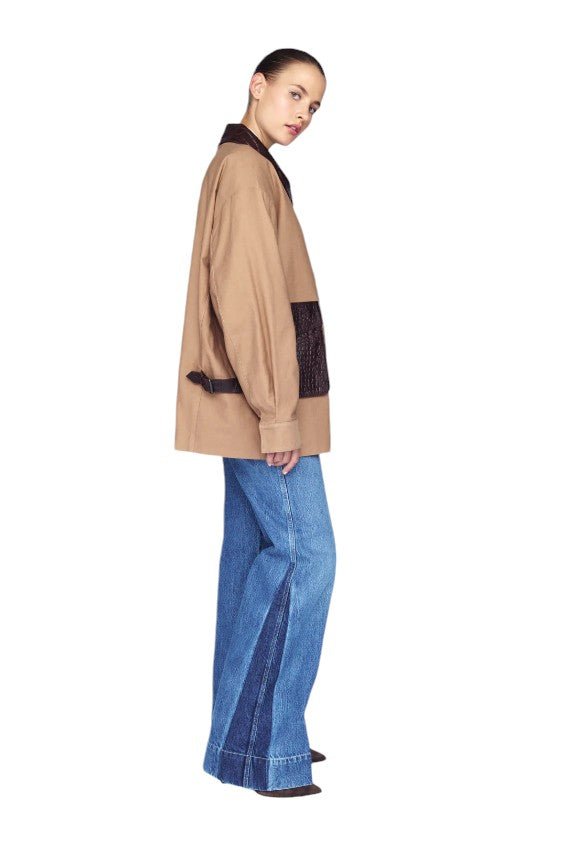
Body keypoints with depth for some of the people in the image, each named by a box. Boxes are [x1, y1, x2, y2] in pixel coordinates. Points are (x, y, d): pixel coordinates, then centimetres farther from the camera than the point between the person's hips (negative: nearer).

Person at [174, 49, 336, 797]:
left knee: (256, 553, 11)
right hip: (265, 404, -10)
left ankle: (245, 735, 18)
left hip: (253, 403, 10)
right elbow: (244, 299, -21)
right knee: (305, 553, -8)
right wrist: (277, 414, -21)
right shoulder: (245, 170, -13)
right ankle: (265, 749, -3)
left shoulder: (244, 168, 18)